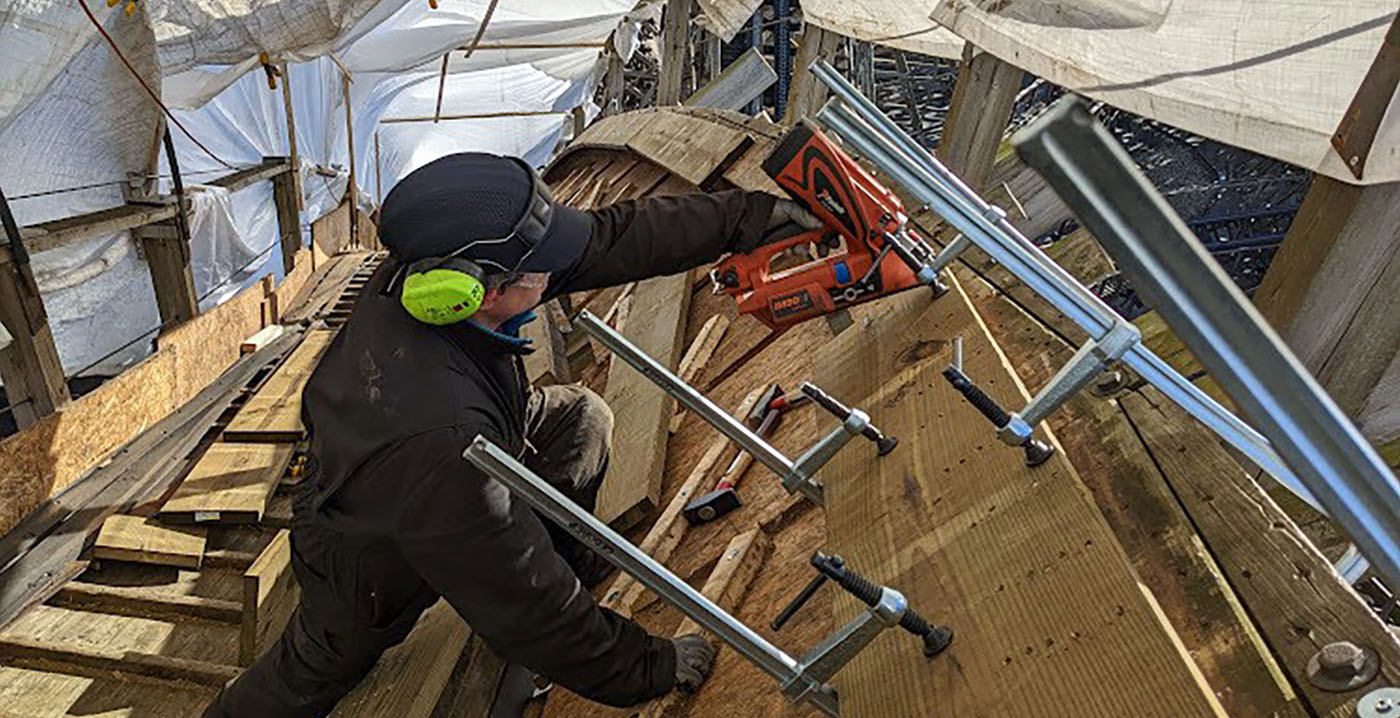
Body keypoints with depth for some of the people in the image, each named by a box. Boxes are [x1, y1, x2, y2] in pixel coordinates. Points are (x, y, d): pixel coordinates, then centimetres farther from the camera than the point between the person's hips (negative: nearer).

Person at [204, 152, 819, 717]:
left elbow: (611, 237, -21)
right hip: (370, 572, -6)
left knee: (581, 416, 1)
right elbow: (522, 604, -35)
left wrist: (755, 215, -18)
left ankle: (567, 558, 21)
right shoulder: (439, 437, -47)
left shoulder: (422, 270, -27)